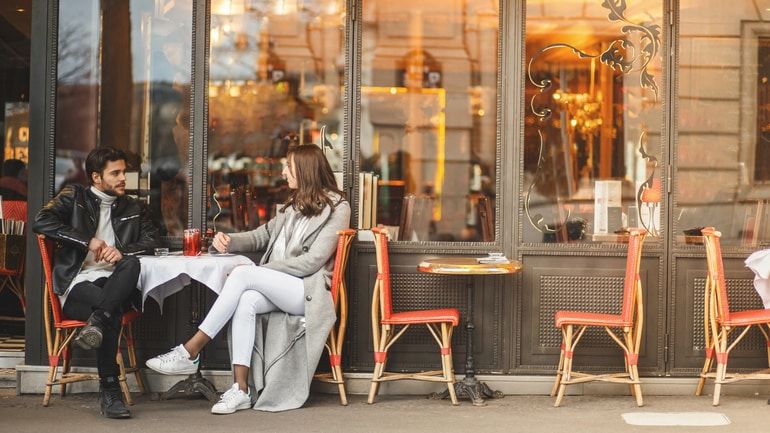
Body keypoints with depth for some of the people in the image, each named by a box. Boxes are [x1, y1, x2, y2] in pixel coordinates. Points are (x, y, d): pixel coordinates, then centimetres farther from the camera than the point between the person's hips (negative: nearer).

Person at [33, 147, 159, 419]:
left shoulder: (132, 208, 24)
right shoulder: (74, 197, 12)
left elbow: (150, 239, 10)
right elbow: (41, 222, -5)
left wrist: (122, 251, -12)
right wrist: (88, 241, -11)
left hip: (113, 284, 3)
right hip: (77, 286, -3)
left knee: (132, 264, -33)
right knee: (113, 311, -36)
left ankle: (96, 323, -47)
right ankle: (109, 391, -36)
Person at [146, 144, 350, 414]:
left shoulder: (337, 208, -3)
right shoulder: (295, 205, 23)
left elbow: (312, 261, -12)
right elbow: (262, 235, 24)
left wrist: (263, 270, -15)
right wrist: (229, 241, 2)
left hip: (310, 292, -7)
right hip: (281, 288, 7)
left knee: (243, 274, -28)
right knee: (246, 301, -29)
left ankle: (189, 353, -29)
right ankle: (240, 390, -34)